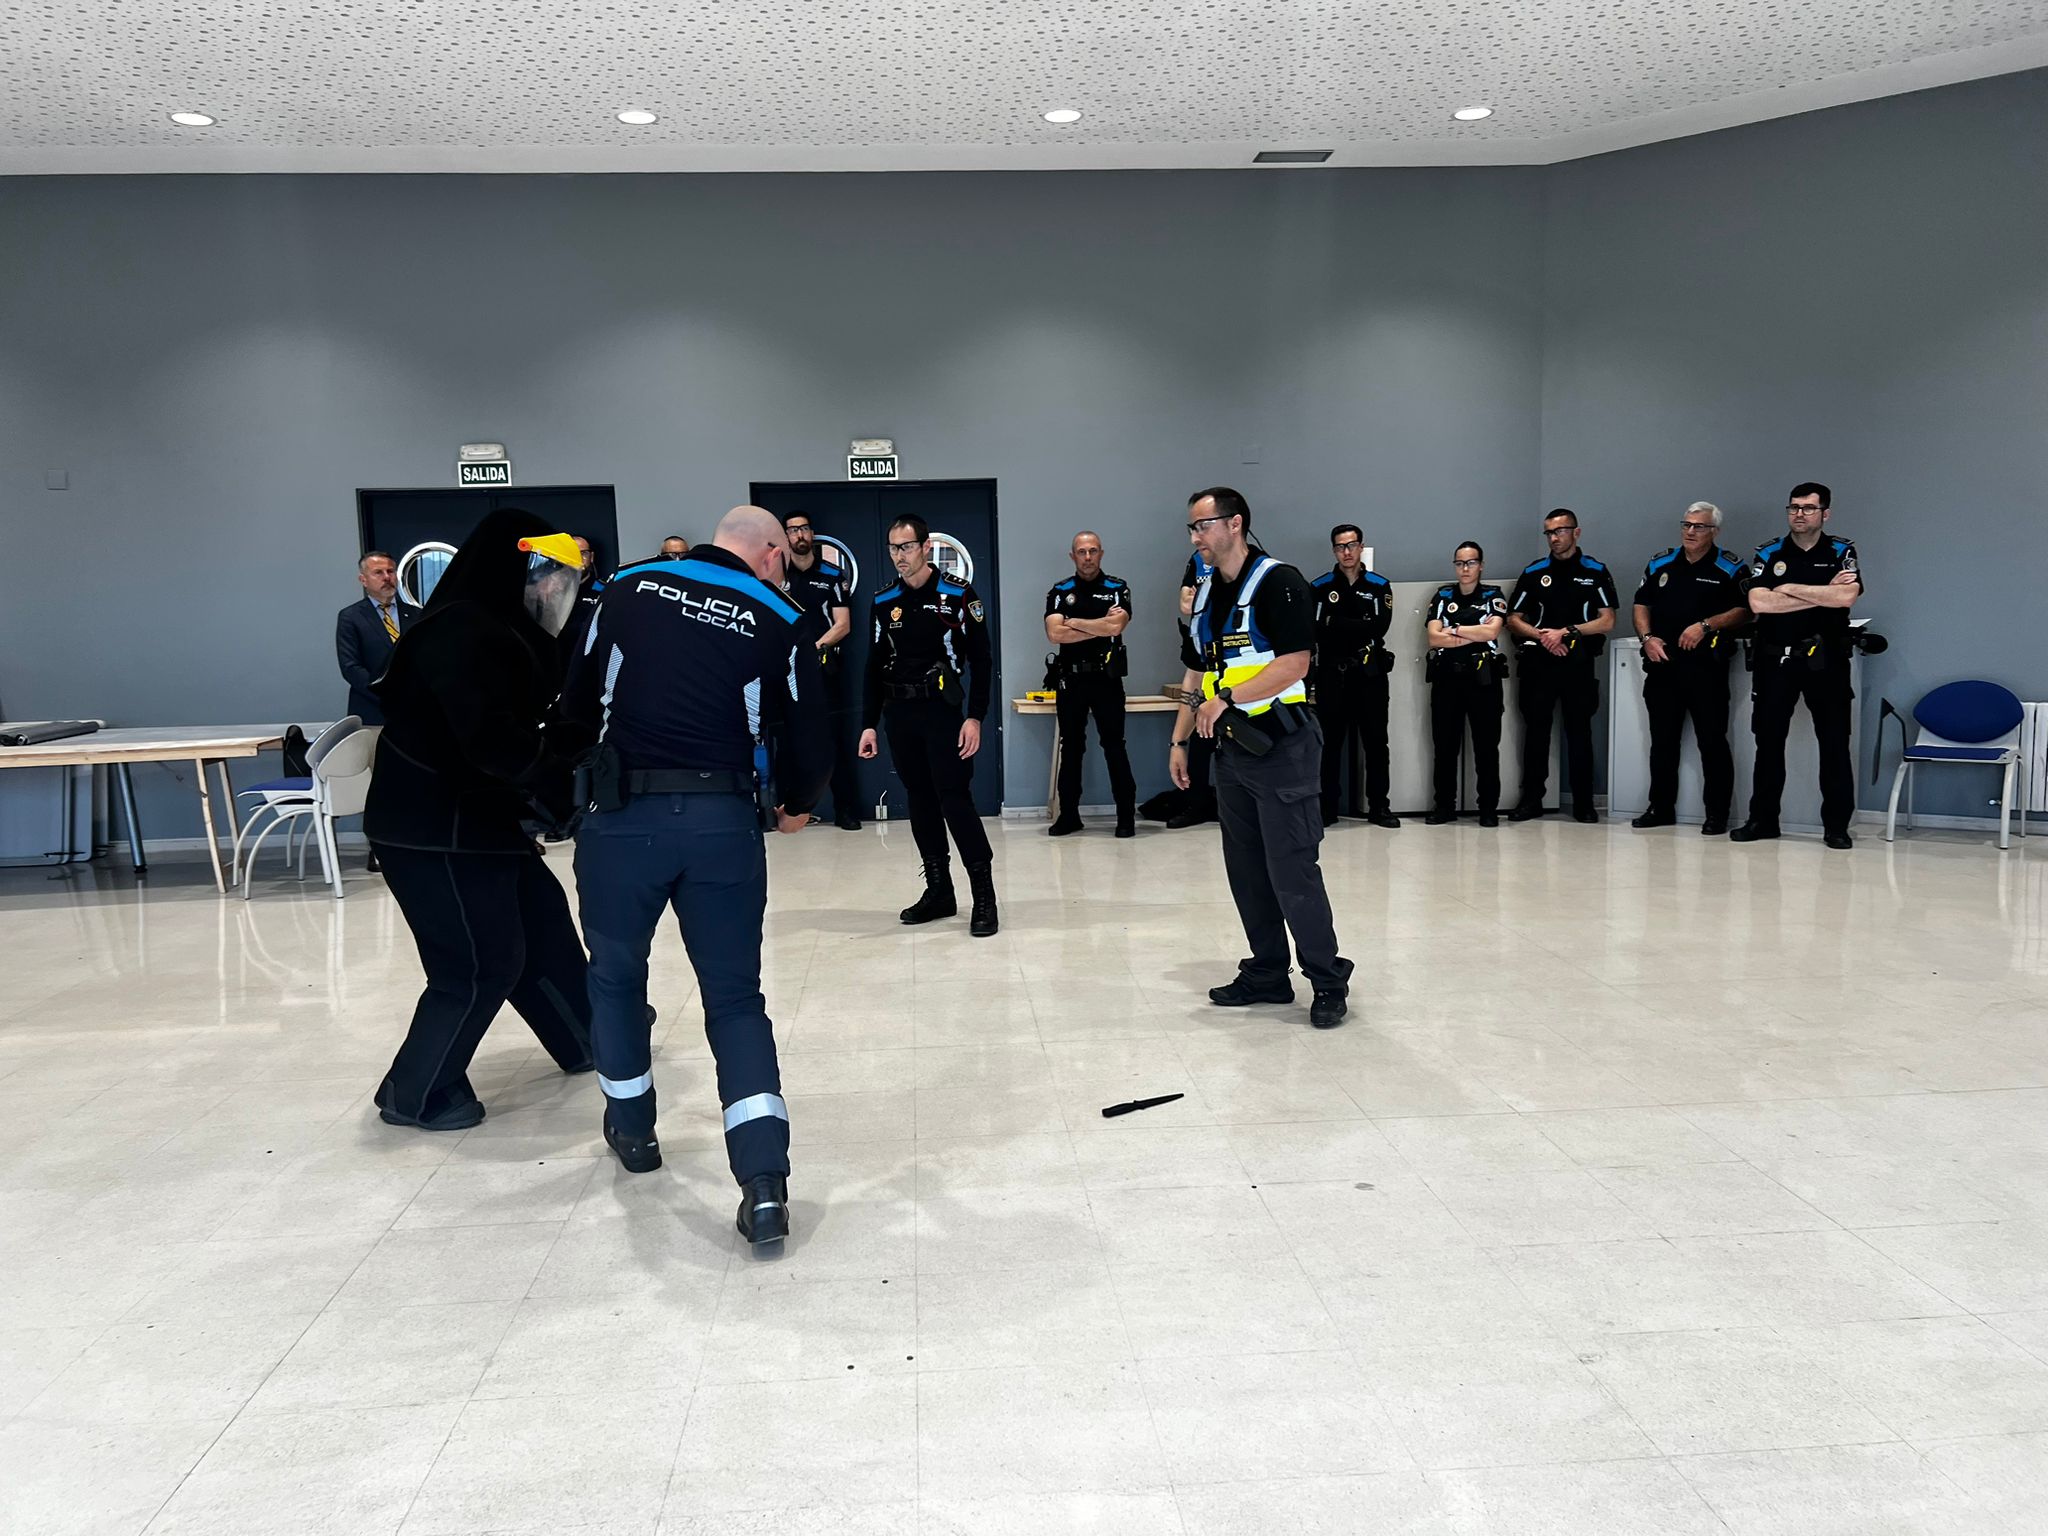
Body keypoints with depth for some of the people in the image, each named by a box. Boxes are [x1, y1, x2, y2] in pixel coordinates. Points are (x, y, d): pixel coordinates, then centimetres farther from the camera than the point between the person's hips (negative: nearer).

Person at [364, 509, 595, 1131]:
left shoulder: (500, 631, 12)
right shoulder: (461, 634, -21)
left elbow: (538, 721, 13)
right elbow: (492, 740, -31)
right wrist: (565, 785, -20)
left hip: (480, 821, 11)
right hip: (435, 831, -11)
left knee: (543, 923, 19)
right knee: (482, 964, -3)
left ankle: (586, 1041, 37)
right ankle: (416, 1094, 14)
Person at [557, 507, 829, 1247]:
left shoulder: (628, 588, 8)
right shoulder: (777, 620, 3)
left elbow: (576, 706, 12)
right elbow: (807, 746, 1)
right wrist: (794, 806, 22)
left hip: (621, 816, 1)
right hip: (724, 822, -1)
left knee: (616, 975, 24)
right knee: (735, 998, 9)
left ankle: (633, 1130, 40)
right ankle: (764, 1181, -3)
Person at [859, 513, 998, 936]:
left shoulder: (958, 596, -4)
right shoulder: (883, 603, 9)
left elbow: (981, 661, -4)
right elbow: (874, 668, 12)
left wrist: (974, 717, -12)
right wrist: (868, 724, 7)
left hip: (943, 713, -5)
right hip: (898, 716, 5)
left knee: (955, 800, -9)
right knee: (920, 802, 10)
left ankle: (984, 896, -3)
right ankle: (939, 892, 19)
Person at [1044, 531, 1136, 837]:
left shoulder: (1118, 589, 2)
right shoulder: (1059, 591, 6)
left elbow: (1116, 627, -16)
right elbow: (1054, 634, -10)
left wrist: (1074, 622, -8)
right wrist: (1101, 625, -10)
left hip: (1106, 678, -2)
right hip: (1070, 679, 2)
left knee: (1114, 746, -1)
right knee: (1070, 748, 9)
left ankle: (1126, 815, 4)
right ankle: (1068, 814, 16)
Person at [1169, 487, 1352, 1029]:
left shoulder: (1278, 582, -10)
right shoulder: (1206, 594, 16)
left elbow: (1294, 663, -18)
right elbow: (1196, 674, 20)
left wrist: (1227, 698, -21)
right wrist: (1180, 740, 16)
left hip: (1281, 744, -8)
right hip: (1232, 747, 8)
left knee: (1292, 870, -8)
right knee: (1246, 871, 11)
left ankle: (1329, 981, 3)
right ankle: (1268, 975, 22)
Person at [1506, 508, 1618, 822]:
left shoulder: (1596, 572, 5)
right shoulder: (1534, 572, 11)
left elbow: (1607, 621, -1)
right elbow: (1513, 620, 9)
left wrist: (1566, 632, -11)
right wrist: (1542, 635, -8)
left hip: (1579, 663, -2)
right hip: (1539, 661, 2)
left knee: (1579, 731, 1)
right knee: (1535, 730, 2)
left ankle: (1583, 802, 7)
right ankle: (1531, 798, 8)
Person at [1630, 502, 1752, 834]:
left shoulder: (1730, 569, 2)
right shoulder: (1659, 564, 14)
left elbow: (1743, 611, -4)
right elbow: (1641, 604, 16)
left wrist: (1706, 625, -16)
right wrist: (1647, 637, 0)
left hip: (1706, 665, -4)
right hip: (1662, 663, 4)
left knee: (1712, 740, -4)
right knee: (1662, 740, 10)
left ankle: (1717, 813, 3)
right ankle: (1661, 807, 19)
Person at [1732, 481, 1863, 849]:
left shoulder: (1841, 552, 3)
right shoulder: (1768, 554, 5)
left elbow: (1847, 597, -16)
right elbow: (1758, 602, -12)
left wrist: (1790, 589, -13)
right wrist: (1823, 594, -11)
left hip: (1825, 660, -1)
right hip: (1776, 660, 1)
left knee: (1835, 744, 1)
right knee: (1768, 742, 7)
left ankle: (1837, 825, 8)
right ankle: (1762, 819, 16)